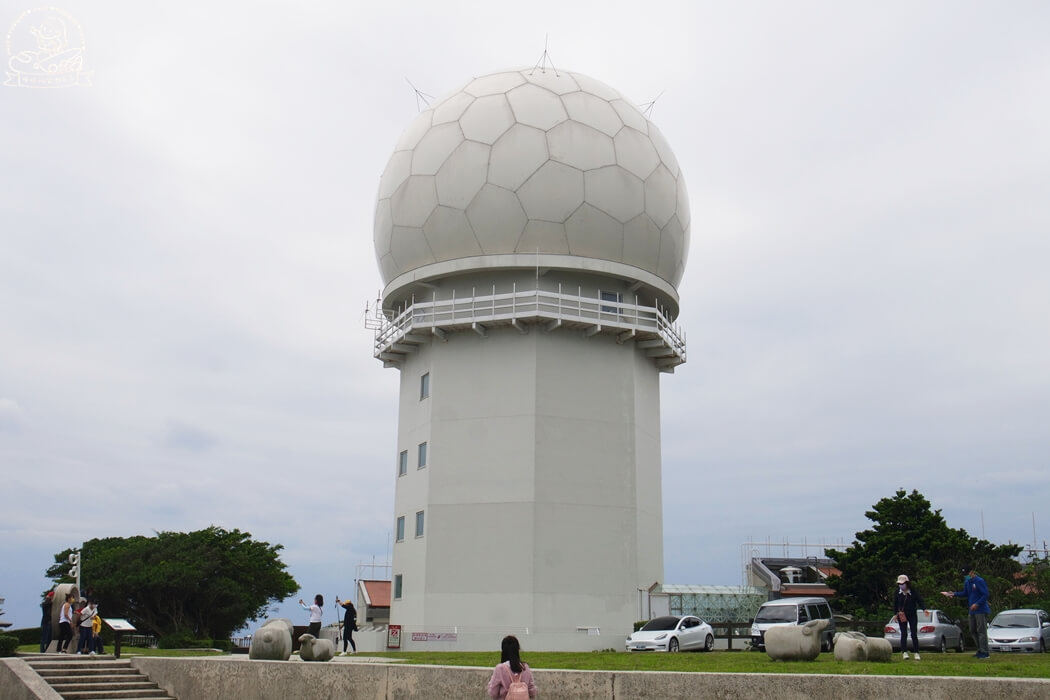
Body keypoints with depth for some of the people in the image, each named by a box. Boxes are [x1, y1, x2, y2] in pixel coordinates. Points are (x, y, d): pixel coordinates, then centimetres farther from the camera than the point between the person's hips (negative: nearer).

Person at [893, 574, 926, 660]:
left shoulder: (913, 592, -7)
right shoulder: (897, 593, -3)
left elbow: (920, 601, -7)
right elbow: (895, 604, 6)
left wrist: (924, 609, -22)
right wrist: (895, 613, 3)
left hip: (912, 615, -1)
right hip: (902, 615, 1)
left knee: (914, 634, -2)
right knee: (904, 634, -2)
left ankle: (917, 653, 4)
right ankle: (904, 652, 4)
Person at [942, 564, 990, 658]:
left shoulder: (980, 581, -15)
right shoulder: (967, 582, 11)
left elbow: (985, 595, -17)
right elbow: (965, 593, 20)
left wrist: (977, 604, -23)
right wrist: (954, 594, 7)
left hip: (981, 610, -9)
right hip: (972, 611, 9)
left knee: (981, 631, -9)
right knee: (973, 630, 13)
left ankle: (984, 652, -6)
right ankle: (980, 650, 22)